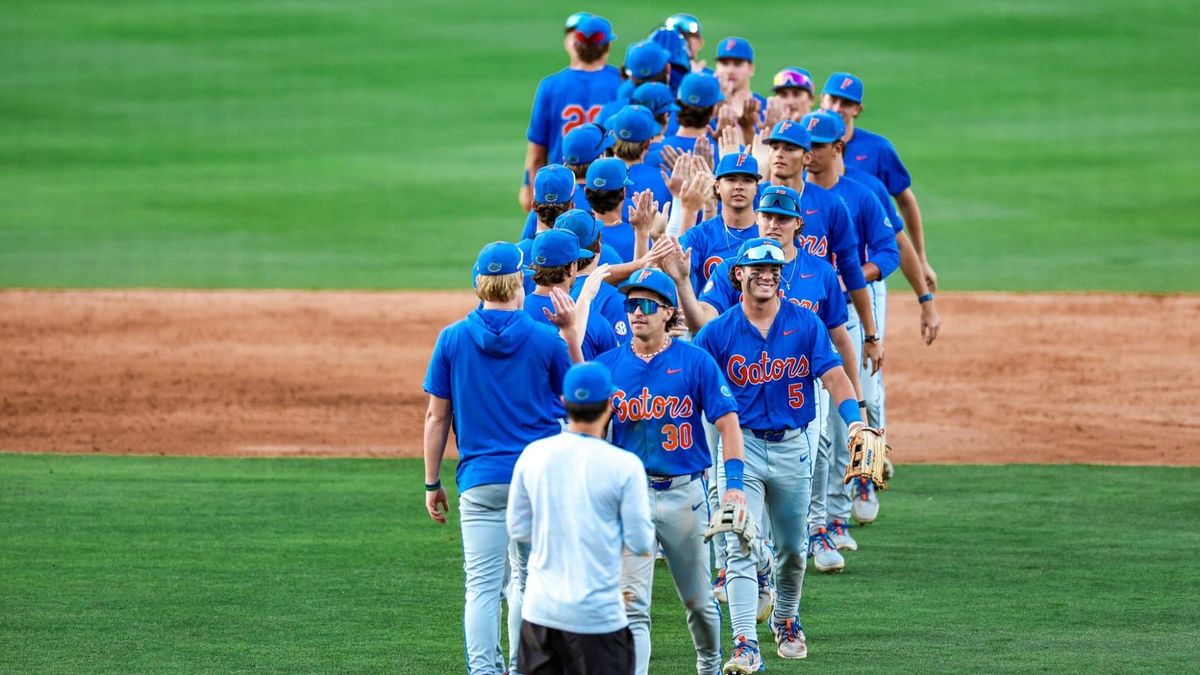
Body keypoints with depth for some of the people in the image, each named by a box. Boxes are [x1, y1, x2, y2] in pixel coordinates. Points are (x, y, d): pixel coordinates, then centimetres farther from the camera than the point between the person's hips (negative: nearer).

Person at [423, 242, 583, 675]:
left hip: (480, 480, 0)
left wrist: (432, 483, 10)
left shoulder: (452, 339, 1)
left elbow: (436, 417, 3)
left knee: (482, 586, -2)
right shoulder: (546, 339, -2)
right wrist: (569, 332, 14)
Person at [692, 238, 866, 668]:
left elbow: (833, 376, -10)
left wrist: (854, 420, -27)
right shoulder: (717, 333, -3)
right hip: (741, 444, -2)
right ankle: (745, 644, -17)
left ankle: (786, 620, 40)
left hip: (792, 446, 2)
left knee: (793, 547, 16)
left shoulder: (805, 324, -1)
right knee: (741, 548, -13)